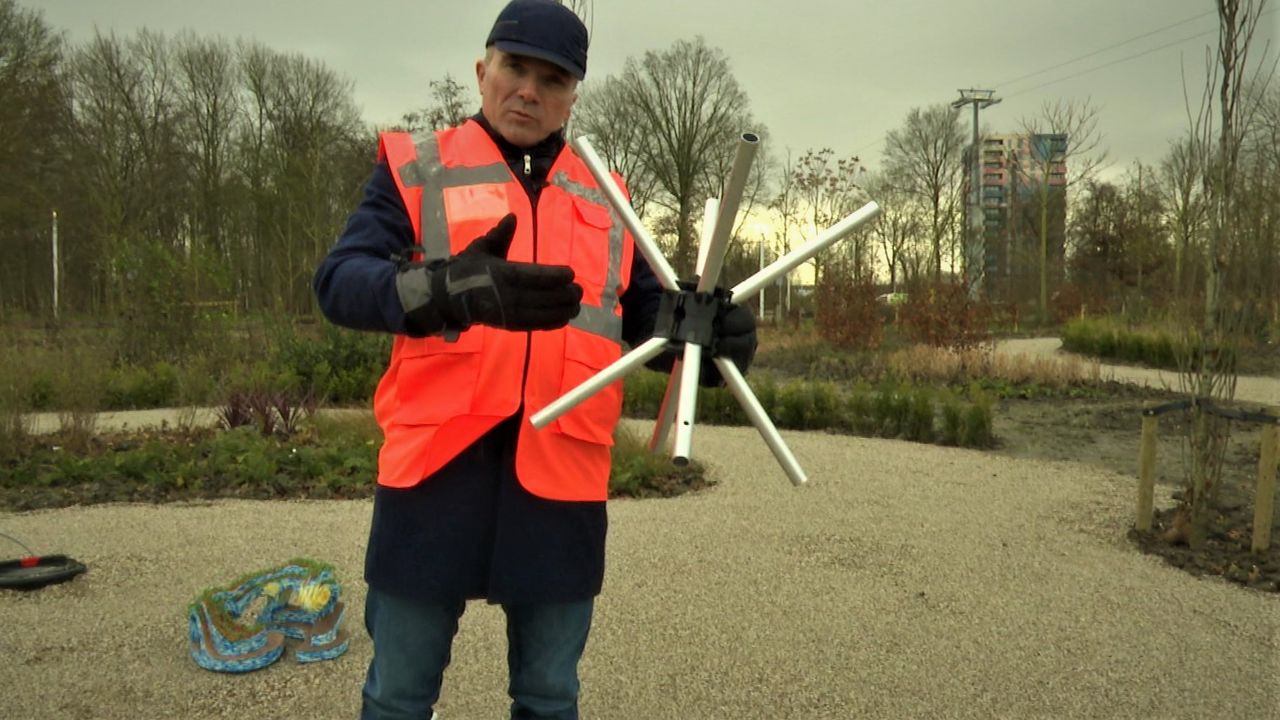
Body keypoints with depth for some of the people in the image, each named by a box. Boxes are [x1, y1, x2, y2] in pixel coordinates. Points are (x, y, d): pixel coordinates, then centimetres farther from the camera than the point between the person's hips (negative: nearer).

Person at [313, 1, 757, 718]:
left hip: (562, 473, 3)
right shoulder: (415, 166, 3)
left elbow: (649, 318, 14)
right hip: (438, 463, -2)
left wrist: (706, 335, -10)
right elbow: (339, 281, -11)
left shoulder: (604, 199, 14)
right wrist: (447, 289, -32)